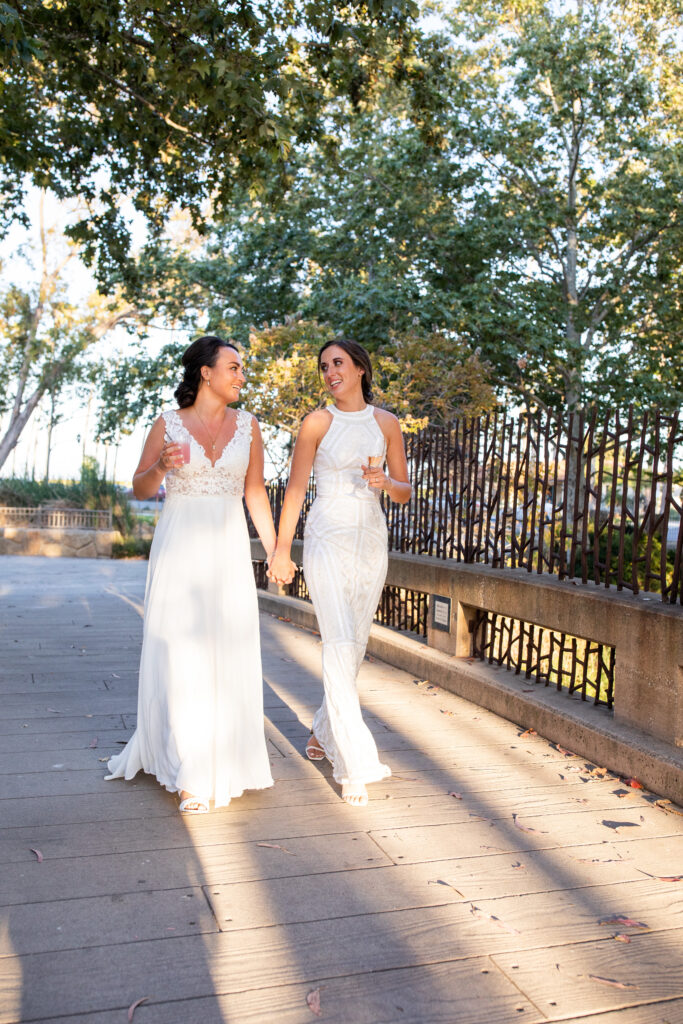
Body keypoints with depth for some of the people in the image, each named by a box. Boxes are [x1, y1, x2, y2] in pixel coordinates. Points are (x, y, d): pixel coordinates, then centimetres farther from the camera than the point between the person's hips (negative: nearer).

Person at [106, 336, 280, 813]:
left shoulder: (247, 425, 7)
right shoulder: (168, 424, 2)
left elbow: (256, 493, 10)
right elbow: (140, 489, 7)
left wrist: (275, 551, 7)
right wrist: (161, 467, -14)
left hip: (229, 548, 2)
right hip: (179, 545, -1)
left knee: (229, 652, 3)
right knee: (178, 652, -1)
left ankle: (225, 762, 20)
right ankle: (190, 774, 12)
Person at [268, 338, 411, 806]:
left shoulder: (387, 423, 8)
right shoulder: (318, 422, 1)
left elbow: (406, 492, 11)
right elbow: (295, 489, 1)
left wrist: (386, 482, -12)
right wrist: (282, 550, -2)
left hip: (372, 541, 4)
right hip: (328, 539, -3)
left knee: (355, 645, 10)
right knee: (340, 644, -13)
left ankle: (323, 733, 31)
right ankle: (355, 763, -9)